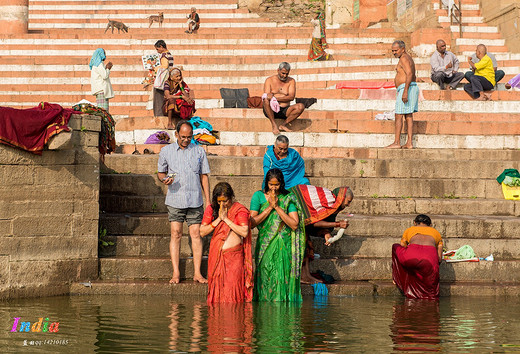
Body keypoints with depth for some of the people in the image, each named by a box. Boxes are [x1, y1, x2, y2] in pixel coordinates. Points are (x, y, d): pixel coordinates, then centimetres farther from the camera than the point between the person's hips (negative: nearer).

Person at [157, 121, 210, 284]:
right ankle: (176, 273, 2)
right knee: (176, 234, -3)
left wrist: (208, 200, 7)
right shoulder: (166, 151, 7)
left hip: (195, 200, 0)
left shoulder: (199, 151, 8)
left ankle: (197, 273, 2)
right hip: (175, 199, 0)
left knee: (196, 234, -2)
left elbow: (204, 176, 11)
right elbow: (160, 172, 16)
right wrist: (164, 179, -9)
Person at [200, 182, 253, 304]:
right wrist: (218, 219, -7)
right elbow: (202, 232, 4)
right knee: (216, 288, 1)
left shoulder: (240, 209, 0)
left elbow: (244, 232, -12)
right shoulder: (211, 209, 8)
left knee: (232, 287, -7)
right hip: (216, 255, 3)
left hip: (234, 255, -3)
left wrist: (226, 219, -11)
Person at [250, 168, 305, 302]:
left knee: (282, 279, -6)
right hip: (265, 244, 0)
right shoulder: (258, 196, 4)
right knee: (265, 279, -3)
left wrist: (277, 207, -11)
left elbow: (294, 224, -7)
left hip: (284, 247, 0)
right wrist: (270, 207, -10)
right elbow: (252, 223, -4)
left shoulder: (288, 198, 2)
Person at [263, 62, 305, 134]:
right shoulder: (269, 80, 4)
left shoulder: (291, 81, 7)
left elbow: (291, 97, -8)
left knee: (301, 106, -25)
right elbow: (266, 96, -9)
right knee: (266, 99, -34)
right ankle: (274, 125, -26)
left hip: (284, 111, 1)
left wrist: (275, 98, -20)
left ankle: (284, 125, -15)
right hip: (271, 111, -1)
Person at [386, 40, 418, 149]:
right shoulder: (409, 58, 21)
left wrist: (405, 91, -28)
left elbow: (409, 74, -23)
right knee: (409, 116, 6)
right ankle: (409, 143, 3)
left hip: (405, 88, -11)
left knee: (398, 116, -10)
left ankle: (397, 142, -12)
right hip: (413, 87, 11)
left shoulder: (404, 58, -11)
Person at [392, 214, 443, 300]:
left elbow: (401, 249, 42)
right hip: (430, 257, 1)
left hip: (411, 254, -1)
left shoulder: (409, 230, 35)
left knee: (395, 247, 36)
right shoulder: (436, 232, 36)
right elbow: (439, 258, 30)